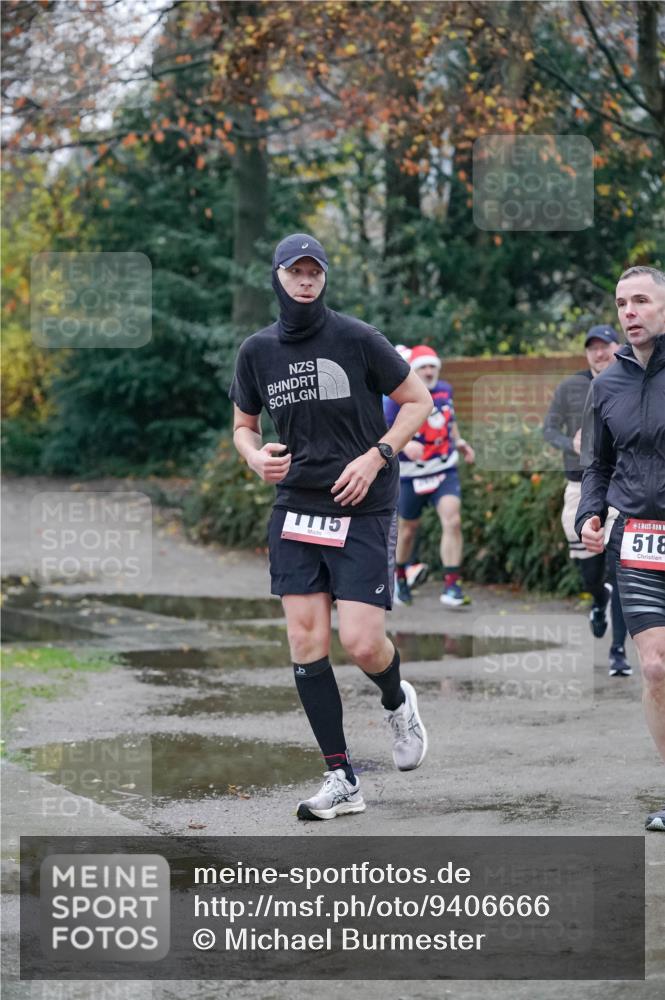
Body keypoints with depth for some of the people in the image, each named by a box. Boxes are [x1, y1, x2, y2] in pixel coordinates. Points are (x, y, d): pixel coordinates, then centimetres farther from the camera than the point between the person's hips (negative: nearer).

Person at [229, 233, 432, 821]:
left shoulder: (356, 339, -7)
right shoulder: (257, 351, 5)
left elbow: (418, 401, 1)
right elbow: (243, 423, 19)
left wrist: (376, 457, -11)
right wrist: (256, 456, -3)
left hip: (363, 509, -4)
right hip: (295, 507, 4)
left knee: (362, 643, -12)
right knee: (306, 643, -3)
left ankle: (398, 703, 26)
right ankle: (341, 780, 5)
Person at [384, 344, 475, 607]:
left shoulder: (445, 390, 5)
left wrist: (459, 442, 10)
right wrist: (404, 444, -32)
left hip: (444, 470, 3)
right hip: (411, 474, -3)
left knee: (452, 522, -16)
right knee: (408, 529, 11)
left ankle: (451, 586, -14)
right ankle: (400, 575, 39)